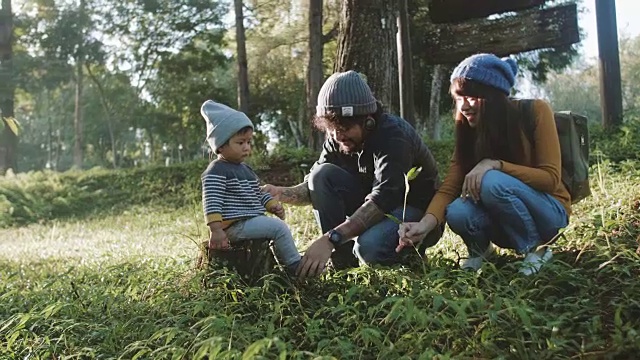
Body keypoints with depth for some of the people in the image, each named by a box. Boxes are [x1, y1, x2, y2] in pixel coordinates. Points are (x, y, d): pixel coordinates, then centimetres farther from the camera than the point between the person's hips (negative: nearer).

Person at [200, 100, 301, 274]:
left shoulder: (245, 169, 19)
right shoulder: (216, 171, -11)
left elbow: (258, 194, 28)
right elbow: (212, 202, -21)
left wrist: (273, 205, 11)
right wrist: (216, 230, -29)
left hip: (252, 221, 10)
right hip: (234, 226, -10)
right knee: (279, 228, -17)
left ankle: (287, 262, 13)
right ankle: (296, 268, -9)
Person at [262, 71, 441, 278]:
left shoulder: (394, 135, -28)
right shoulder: (337, 139, -6)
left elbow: (383, 198, -40)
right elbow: (317, 185, -4)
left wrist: (330, 238, -49)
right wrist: (281, 194, -27)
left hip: (417, 212, -6)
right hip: (374, 207, 6)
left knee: (370, 246, -37)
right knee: (322, 174, -17)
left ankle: (410, 251, -2)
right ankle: (344, 256, -11)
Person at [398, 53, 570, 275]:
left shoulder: (535, 111, -16)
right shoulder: (469, 129, -6)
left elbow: (550, 178, -19)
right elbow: (449, 187, -15)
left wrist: (495, 165, -32)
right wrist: (426, 223, -35)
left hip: (548, 213, -3)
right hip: (505, 223, 3)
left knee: (492, 182, -33)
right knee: (457, 213, -30)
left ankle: (535, 250, -10)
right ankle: (480, 249, 4)